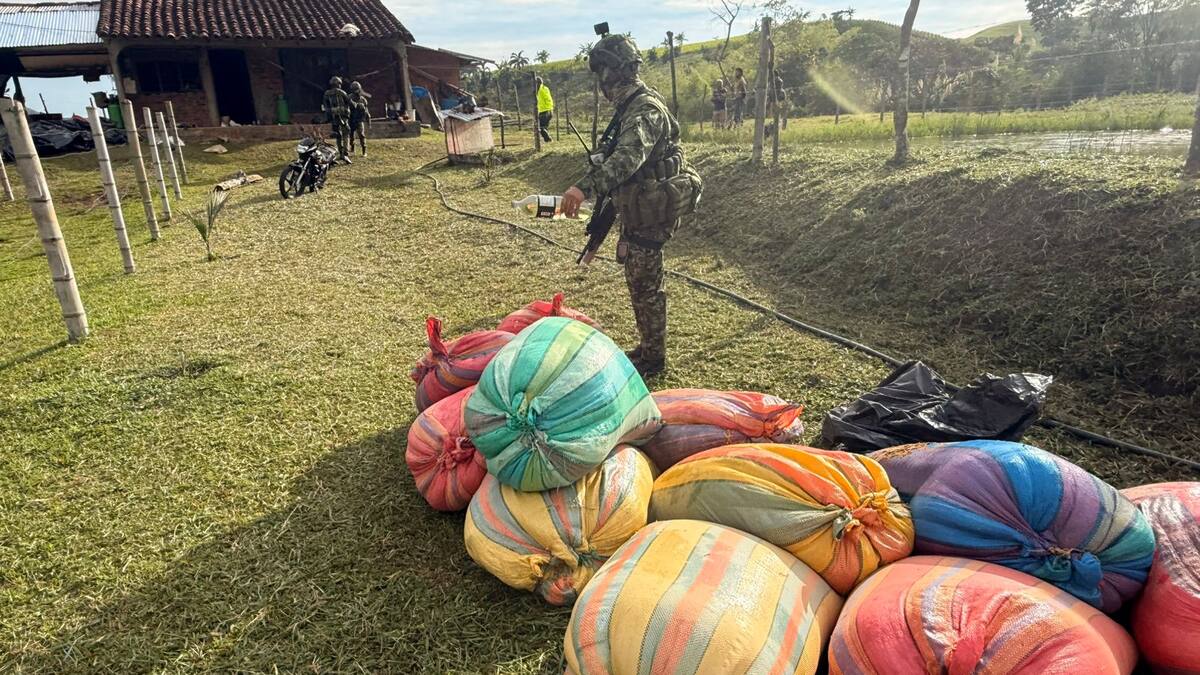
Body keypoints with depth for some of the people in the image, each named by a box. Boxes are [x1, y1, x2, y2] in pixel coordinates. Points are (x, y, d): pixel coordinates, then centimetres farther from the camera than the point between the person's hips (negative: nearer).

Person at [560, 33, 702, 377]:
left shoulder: (646, 109, -22)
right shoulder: (631, 106, 12)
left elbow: (629, 156, -41)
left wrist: (586, 186, -53)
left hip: (649, 216, -10)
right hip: (637, 211, 10)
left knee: (645, 287, 1)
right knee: (640, 282, 19)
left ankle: (653, 359, 16)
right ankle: (648, 348, 34)